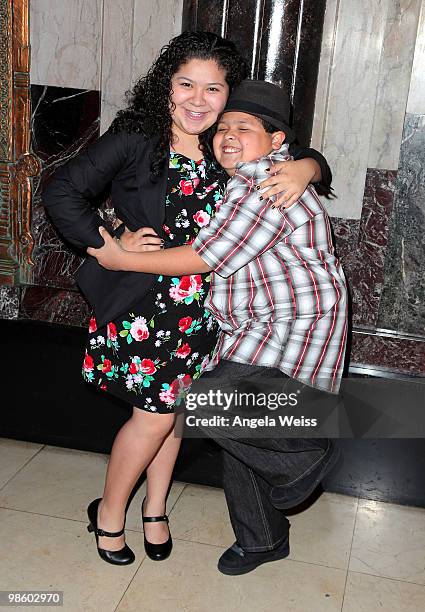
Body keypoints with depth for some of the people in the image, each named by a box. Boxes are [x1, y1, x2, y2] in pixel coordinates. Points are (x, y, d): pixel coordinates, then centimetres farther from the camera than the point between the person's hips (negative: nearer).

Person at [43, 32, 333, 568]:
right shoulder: (135, 139, -14)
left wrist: (303, 169, -16)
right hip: (142, 298, -5)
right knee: (154, 414, 2)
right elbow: (61, 192, -11)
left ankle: (154, 509, 38)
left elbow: (307, 158, 7)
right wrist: (112, 244, -15)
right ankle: (108, 513, 27)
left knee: (172, 404, 16)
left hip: (198, 302, 5)